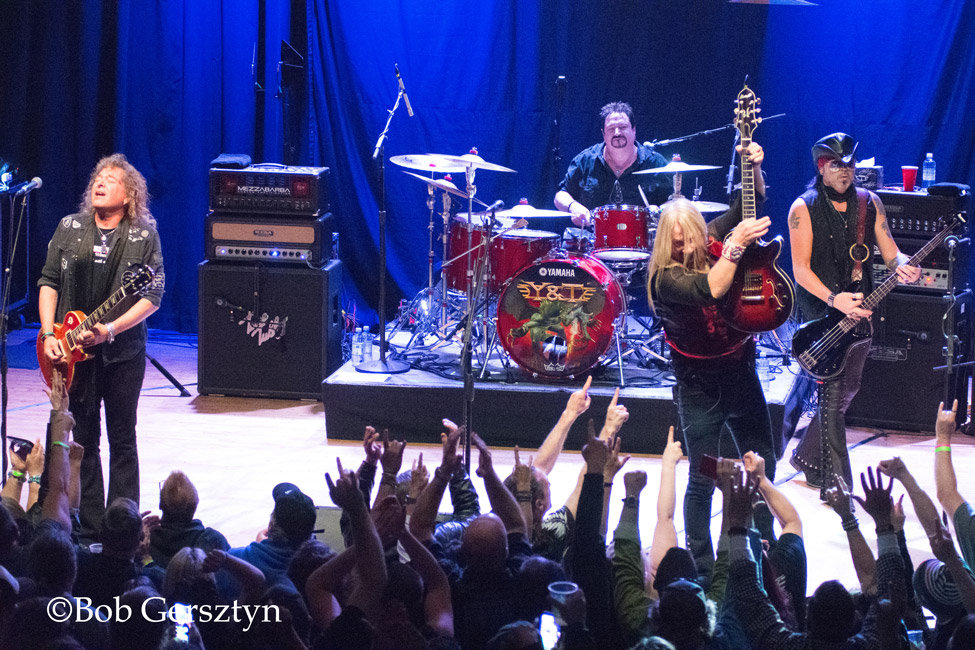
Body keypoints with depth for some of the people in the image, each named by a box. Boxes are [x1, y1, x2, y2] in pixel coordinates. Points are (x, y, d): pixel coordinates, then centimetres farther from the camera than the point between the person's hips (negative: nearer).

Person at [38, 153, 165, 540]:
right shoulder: (70, 229, 6)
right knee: (83, 438, 5)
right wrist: (48, 335, -4)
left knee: (122, 439, 5)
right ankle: (88, 526, 12)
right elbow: (49, 282, 8)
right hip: (73, 350, 2)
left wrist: (110, 329, -17)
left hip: (123, 351, -2)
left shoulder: (144, 237, -2)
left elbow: (153, 295, -6)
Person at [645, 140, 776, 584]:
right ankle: (701, 567, 11)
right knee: (703, 478, -1)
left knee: (763, 465, 12)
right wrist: (736, 246, -37)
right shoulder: (665, 276, -21)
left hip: (740, 370, 6)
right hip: (699, 383, -6)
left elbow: (752, 201, 4)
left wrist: (754, 167, -14)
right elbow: (710, 289, -38)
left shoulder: (713, 240, -4)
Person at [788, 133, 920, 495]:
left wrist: (902, 267, -20)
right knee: (831, 396, -11)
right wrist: (835, 299, -26)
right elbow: (801, 270, -12)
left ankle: (806, 458, 33)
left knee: (847, 390, 12)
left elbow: (890, 252, 4)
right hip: (819, 314, -5)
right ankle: (835, 486, -9)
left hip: (859, 310, 5)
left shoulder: (869, 204, 7)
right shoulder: (804, 208, -7)